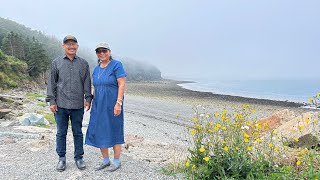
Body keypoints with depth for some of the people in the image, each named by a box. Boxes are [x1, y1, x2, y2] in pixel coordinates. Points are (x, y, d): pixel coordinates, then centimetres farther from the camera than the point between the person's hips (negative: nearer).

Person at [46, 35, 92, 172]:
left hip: (78, 105, 0)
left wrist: (88, 99, -1)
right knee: (61, 133, 9)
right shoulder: (56, 63, 6)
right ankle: (61, 158, 23)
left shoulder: (83, 63, 8)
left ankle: (79, 158, 21)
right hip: (61, 105, 0)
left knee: (78, 132, 9)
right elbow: (51, 83, 4)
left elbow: (87, 83, 7)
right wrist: (51, 101, -2)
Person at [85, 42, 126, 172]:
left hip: (112, 105, -6)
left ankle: (117, 161, 20)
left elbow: (122, 84, -14)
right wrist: (93, 103, 12)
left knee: (114, 132, 4)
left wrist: (118, 103, -20)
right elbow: (95, 88, 17)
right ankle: (105, 160, 25)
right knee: (99, 132, 8)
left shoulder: (116, 65, -8)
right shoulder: (96, 69, 12)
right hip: (99, 106, 7)